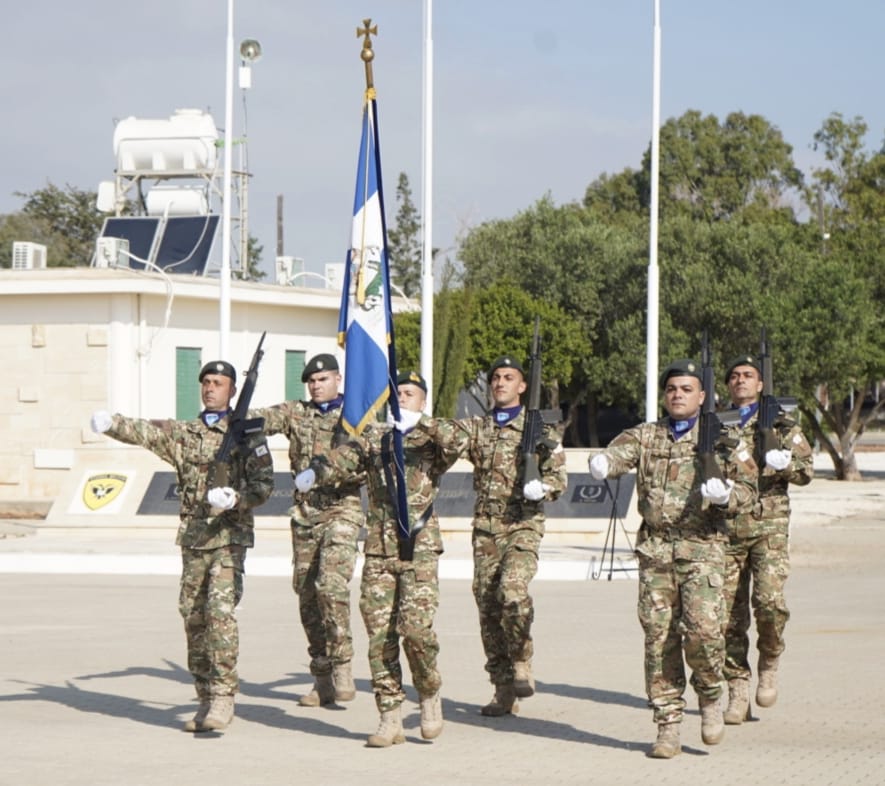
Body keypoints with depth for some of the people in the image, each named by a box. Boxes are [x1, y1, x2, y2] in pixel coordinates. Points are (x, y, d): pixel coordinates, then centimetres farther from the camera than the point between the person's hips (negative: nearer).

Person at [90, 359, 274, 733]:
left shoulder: (247, 432, 1)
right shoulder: (184, 433, 12)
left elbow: (264, 482, -2)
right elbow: (145, 432, -5)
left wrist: (234, 499, -21)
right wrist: (112, 424, -25)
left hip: (230, 535, -5)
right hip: (194, 535, 5)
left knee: (220, 609, -17)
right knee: (193, 615, 6)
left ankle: (223, 697, -15)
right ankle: (205, 698, 15)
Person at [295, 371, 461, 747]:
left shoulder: (432, 440, 5)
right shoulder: (374, 438, 14)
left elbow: (455, 446, -17)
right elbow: (345, 458, -2)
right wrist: (315, 471, -21)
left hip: (419, 548, -3)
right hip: (378, 549, 3)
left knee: (416, 626, -15)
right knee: (379, 633, 0)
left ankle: (429, 693, 11)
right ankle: (390, 719, 7)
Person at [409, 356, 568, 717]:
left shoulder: (540, 428, 6)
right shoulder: (477, 427, 13)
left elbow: (558, 476, 4)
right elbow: (451, 435, -9)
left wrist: (542, 487, -19)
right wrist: (420, 421, -28)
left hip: (523, 524, -4)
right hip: (486, 526, 4)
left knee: (513, 589, -27)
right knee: (487, 604, 3)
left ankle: (522, 663, -7)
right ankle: (504, 690, 11)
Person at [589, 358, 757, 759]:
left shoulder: (721, 438, 8)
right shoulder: (645, 435, 13)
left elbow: (747, 489, 9)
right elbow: (620, 451, -5)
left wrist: (724, 494, -14)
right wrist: (602, 463, -29)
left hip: (702, 547, -2)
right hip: (655, 548, 2)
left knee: (702, 628, -17)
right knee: (658, 636, 0)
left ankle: (710, 696, 12)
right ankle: (668, 726, 7)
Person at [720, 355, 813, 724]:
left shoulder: (781, 425, 8)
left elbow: (806, 471, 3)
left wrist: (784, 463, -18)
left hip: (768, 527, -2)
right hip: (726, 530, 2)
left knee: (769, 600, -19)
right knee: (730, 614, 0)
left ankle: (769, 663, 8)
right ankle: (737, 693, 9)